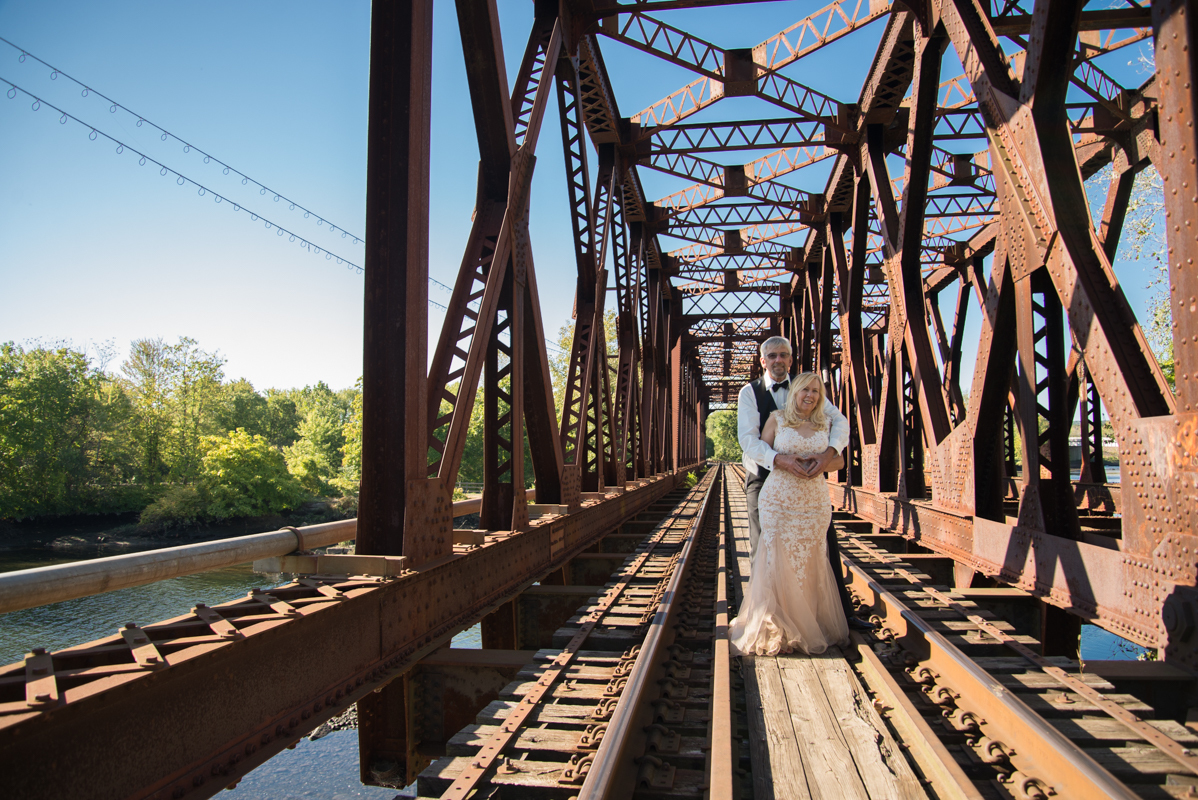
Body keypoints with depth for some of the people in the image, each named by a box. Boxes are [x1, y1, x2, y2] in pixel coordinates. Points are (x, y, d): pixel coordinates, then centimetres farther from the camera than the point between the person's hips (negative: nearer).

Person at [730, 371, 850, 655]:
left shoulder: (826, 424, 9)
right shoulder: (776, 419, 2)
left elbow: (840, 459, 12)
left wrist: (823, 461, -10)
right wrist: (784, 460, -15)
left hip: (815, 504, 2)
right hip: (778, 501, -2)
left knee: (810, 565, 4)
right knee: (778, 563, -5)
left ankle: (809, 628, 18)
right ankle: (778, 631, 7)